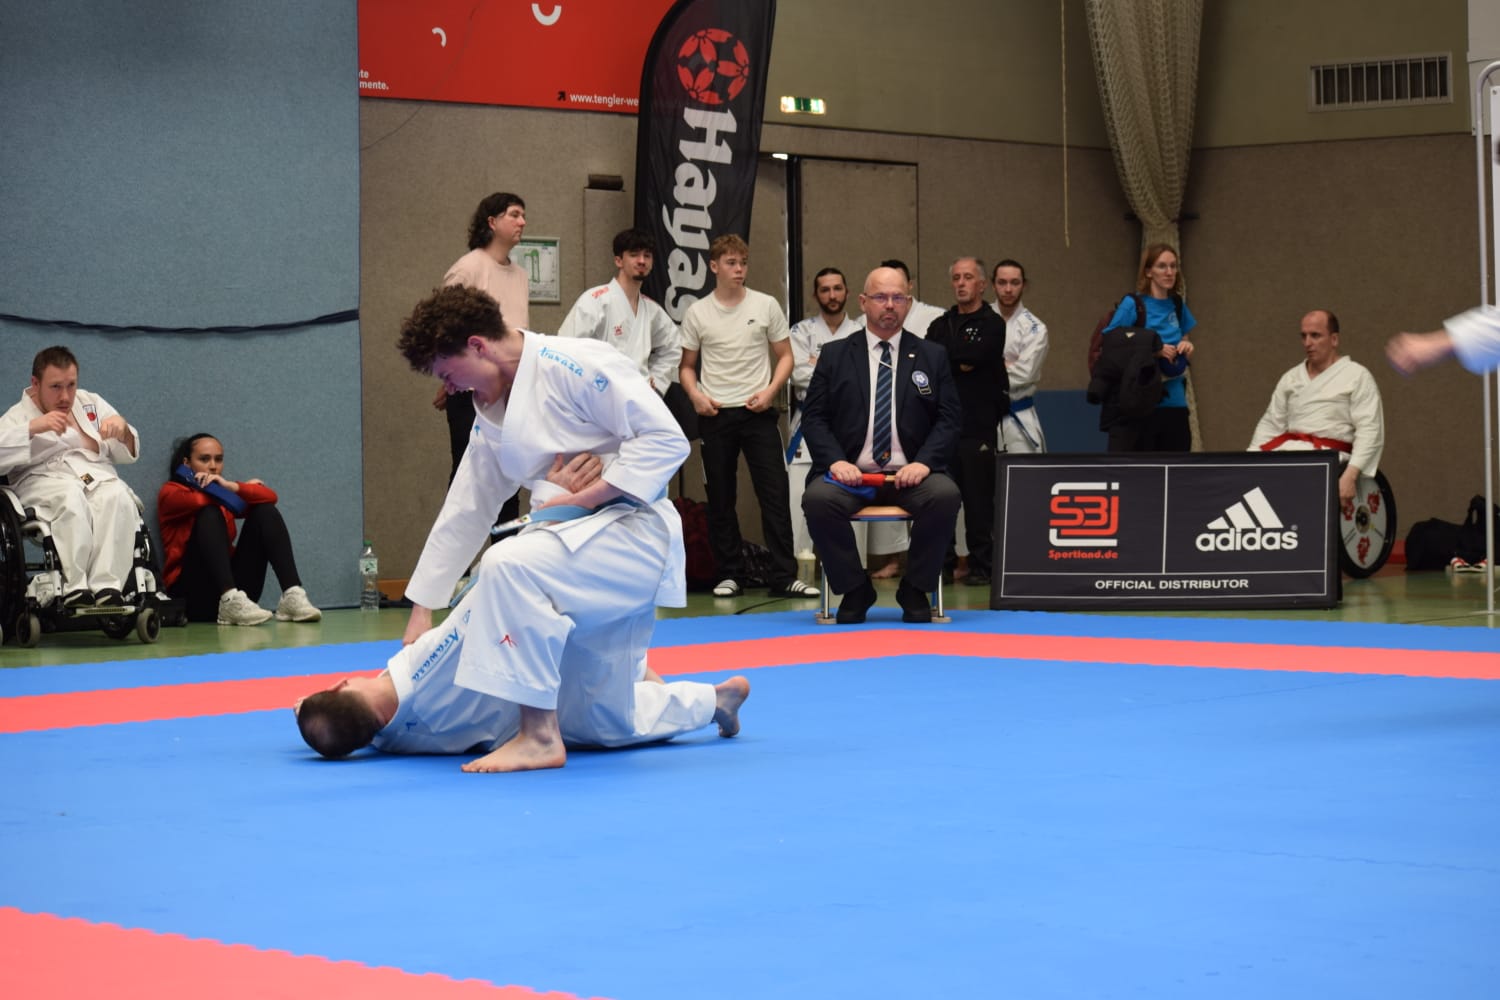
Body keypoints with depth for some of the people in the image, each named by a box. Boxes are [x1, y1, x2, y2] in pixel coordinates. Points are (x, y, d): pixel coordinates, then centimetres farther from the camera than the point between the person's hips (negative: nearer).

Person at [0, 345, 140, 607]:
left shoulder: (91, 403, 23)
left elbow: (127, 454, 22)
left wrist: (122, 428, -1)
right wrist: (34, 427, -17)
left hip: (98, 477, 3)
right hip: (44, 481, -3)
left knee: (117, 496, -35)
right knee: (72, 497, -40)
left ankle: (107, 586, -44)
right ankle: (74, 588, -44)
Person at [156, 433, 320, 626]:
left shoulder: (222, 491, 18)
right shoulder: (170, 492, 5)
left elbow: (270, 496, 0)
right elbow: (198, 500, -18)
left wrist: (232, 487, -16)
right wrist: (244, 488, -2)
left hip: (234, 586, 5)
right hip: (192, 591, -5)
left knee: (265, 511, -5)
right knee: (210, 514, -23)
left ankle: (292, 596, -23)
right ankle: (230, 601, -42)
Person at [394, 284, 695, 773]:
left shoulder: (574, 366, -16)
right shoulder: (492, 413, 12)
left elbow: (666, 439, -21)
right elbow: (464, 511, 17)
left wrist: (586, 497, -22)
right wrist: (422, 609, 16)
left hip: (634, 532, -9)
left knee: (509, 565, -35)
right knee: (609, 726, 10)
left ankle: (540, 737, -27)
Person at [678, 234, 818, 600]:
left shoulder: (765, 305, 3)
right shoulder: (697, 313, 4)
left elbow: (785, 356, 8)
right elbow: (687, 366, 11)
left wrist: (770, 391, -8)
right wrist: (695, 395, -8)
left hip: (758, 413, -1)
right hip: (715, 415, 1)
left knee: (775, 493, -5)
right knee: (720, 498, 5)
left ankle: (784, 576, -2)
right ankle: (730, 575, 14)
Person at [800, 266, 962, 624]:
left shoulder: (932, 357, 13)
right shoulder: (834, 355, 12)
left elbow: (949, 419, 6)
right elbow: (814, 417, 7)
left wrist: (924, 462, -12)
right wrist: (835, 461, -12)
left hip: (910, 473, 0)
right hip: (851, 473, 0)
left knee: (945, 495, -32)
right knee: (818, 499, -32)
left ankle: (915, 589, -10)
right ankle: (854, 590, -10)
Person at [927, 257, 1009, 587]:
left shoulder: (992, 324, 3)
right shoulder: (941, 325, 17)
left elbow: (973, 356, -15)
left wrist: (945, 356, -3)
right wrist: (960, 363, -10)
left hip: (978, 425, -4)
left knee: (978, 497, -3)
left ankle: (981, 565, 2)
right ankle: (943, 562, 9)